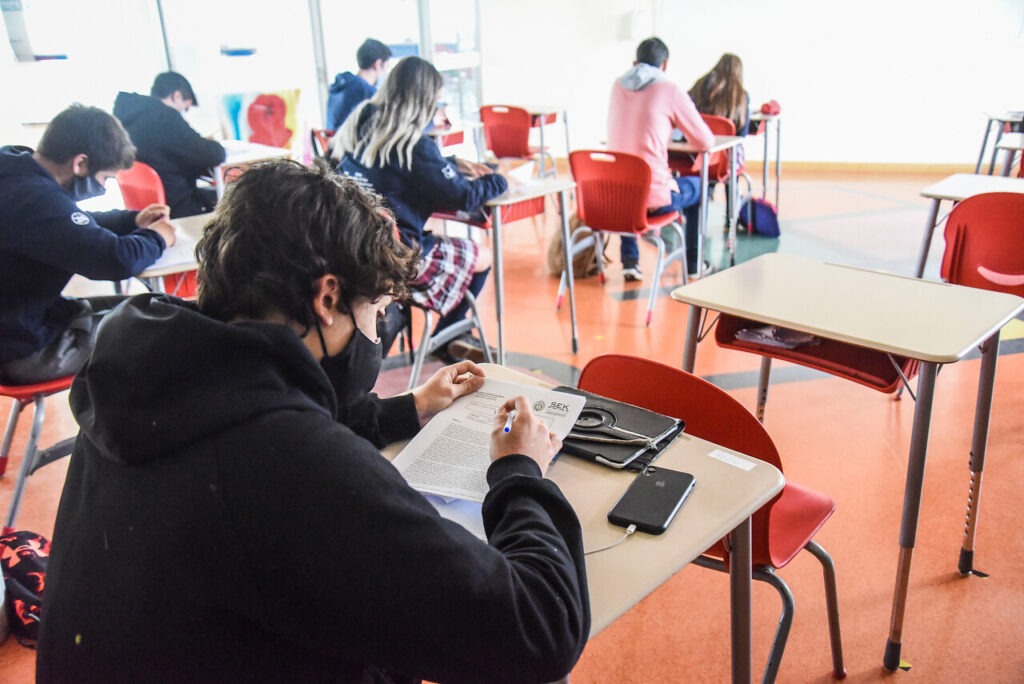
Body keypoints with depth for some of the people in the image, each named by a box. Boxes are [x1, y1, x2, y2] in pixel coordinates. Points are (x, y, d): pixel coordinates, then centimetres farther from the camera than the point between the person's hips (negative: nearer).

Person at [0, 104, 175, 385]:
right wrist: (155, 238, -14)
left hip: (28, 317, 10)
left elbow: (77, 226, 20)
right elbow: (118, 259, -35)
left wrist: (132, 220, 6)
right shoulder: (34, 199, -30)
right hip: (25, 351, -10)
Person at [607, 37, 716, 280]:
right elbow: (706, 142, 1)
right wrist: (685, 130, 22)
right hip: (653, 196, -4)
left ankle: (629, 260, 31)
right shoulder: (670, 90, -4)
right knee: (698, 187, 26)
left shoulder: (618, 86, 10)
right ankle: (692, 263, 35)